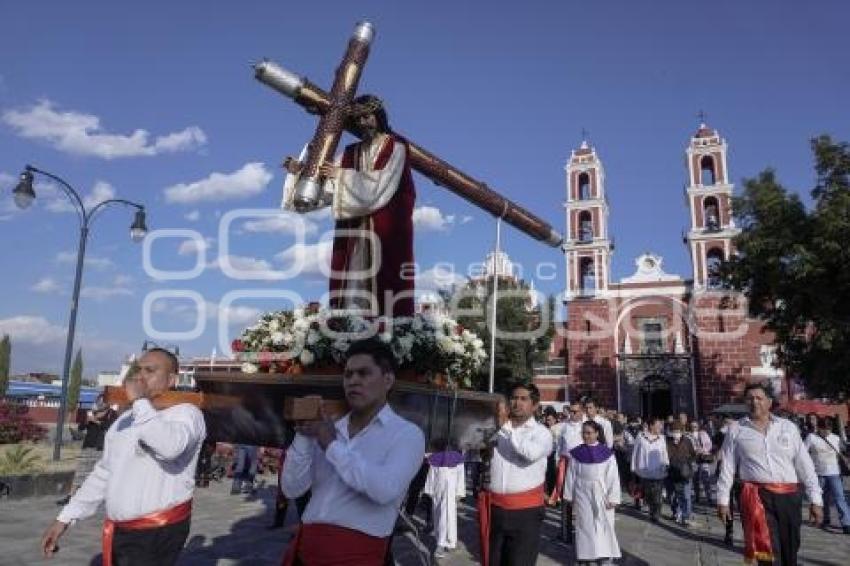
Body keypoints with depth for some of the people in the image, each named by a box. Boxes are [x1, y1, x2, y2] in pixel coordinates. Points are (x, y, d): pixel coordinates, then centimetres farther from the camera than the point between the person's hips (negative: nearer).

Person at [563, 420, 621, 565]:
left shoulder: (607, 453, -7)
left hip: (602, 496, -1)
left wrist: (613, 498, -11)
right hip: (583, 496, 1)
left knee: (604, 527, 5)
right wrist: (569, 495, 6)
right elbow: (571, 475, 4)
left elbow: (613, 477, -7)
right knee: (585, 527, 6)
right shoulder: (576, 453, -2)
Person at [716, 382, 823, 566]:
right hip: (756, 495, -2)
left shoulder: (788, 427, 9)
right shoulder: (736, 429, 5)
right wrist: (723, 500, 3)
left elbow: (805, 464, 9)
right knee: (769, 551, -12)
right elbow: (727, 467, 5)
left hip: (789, 497, 3)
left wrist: (815, 499, 4)